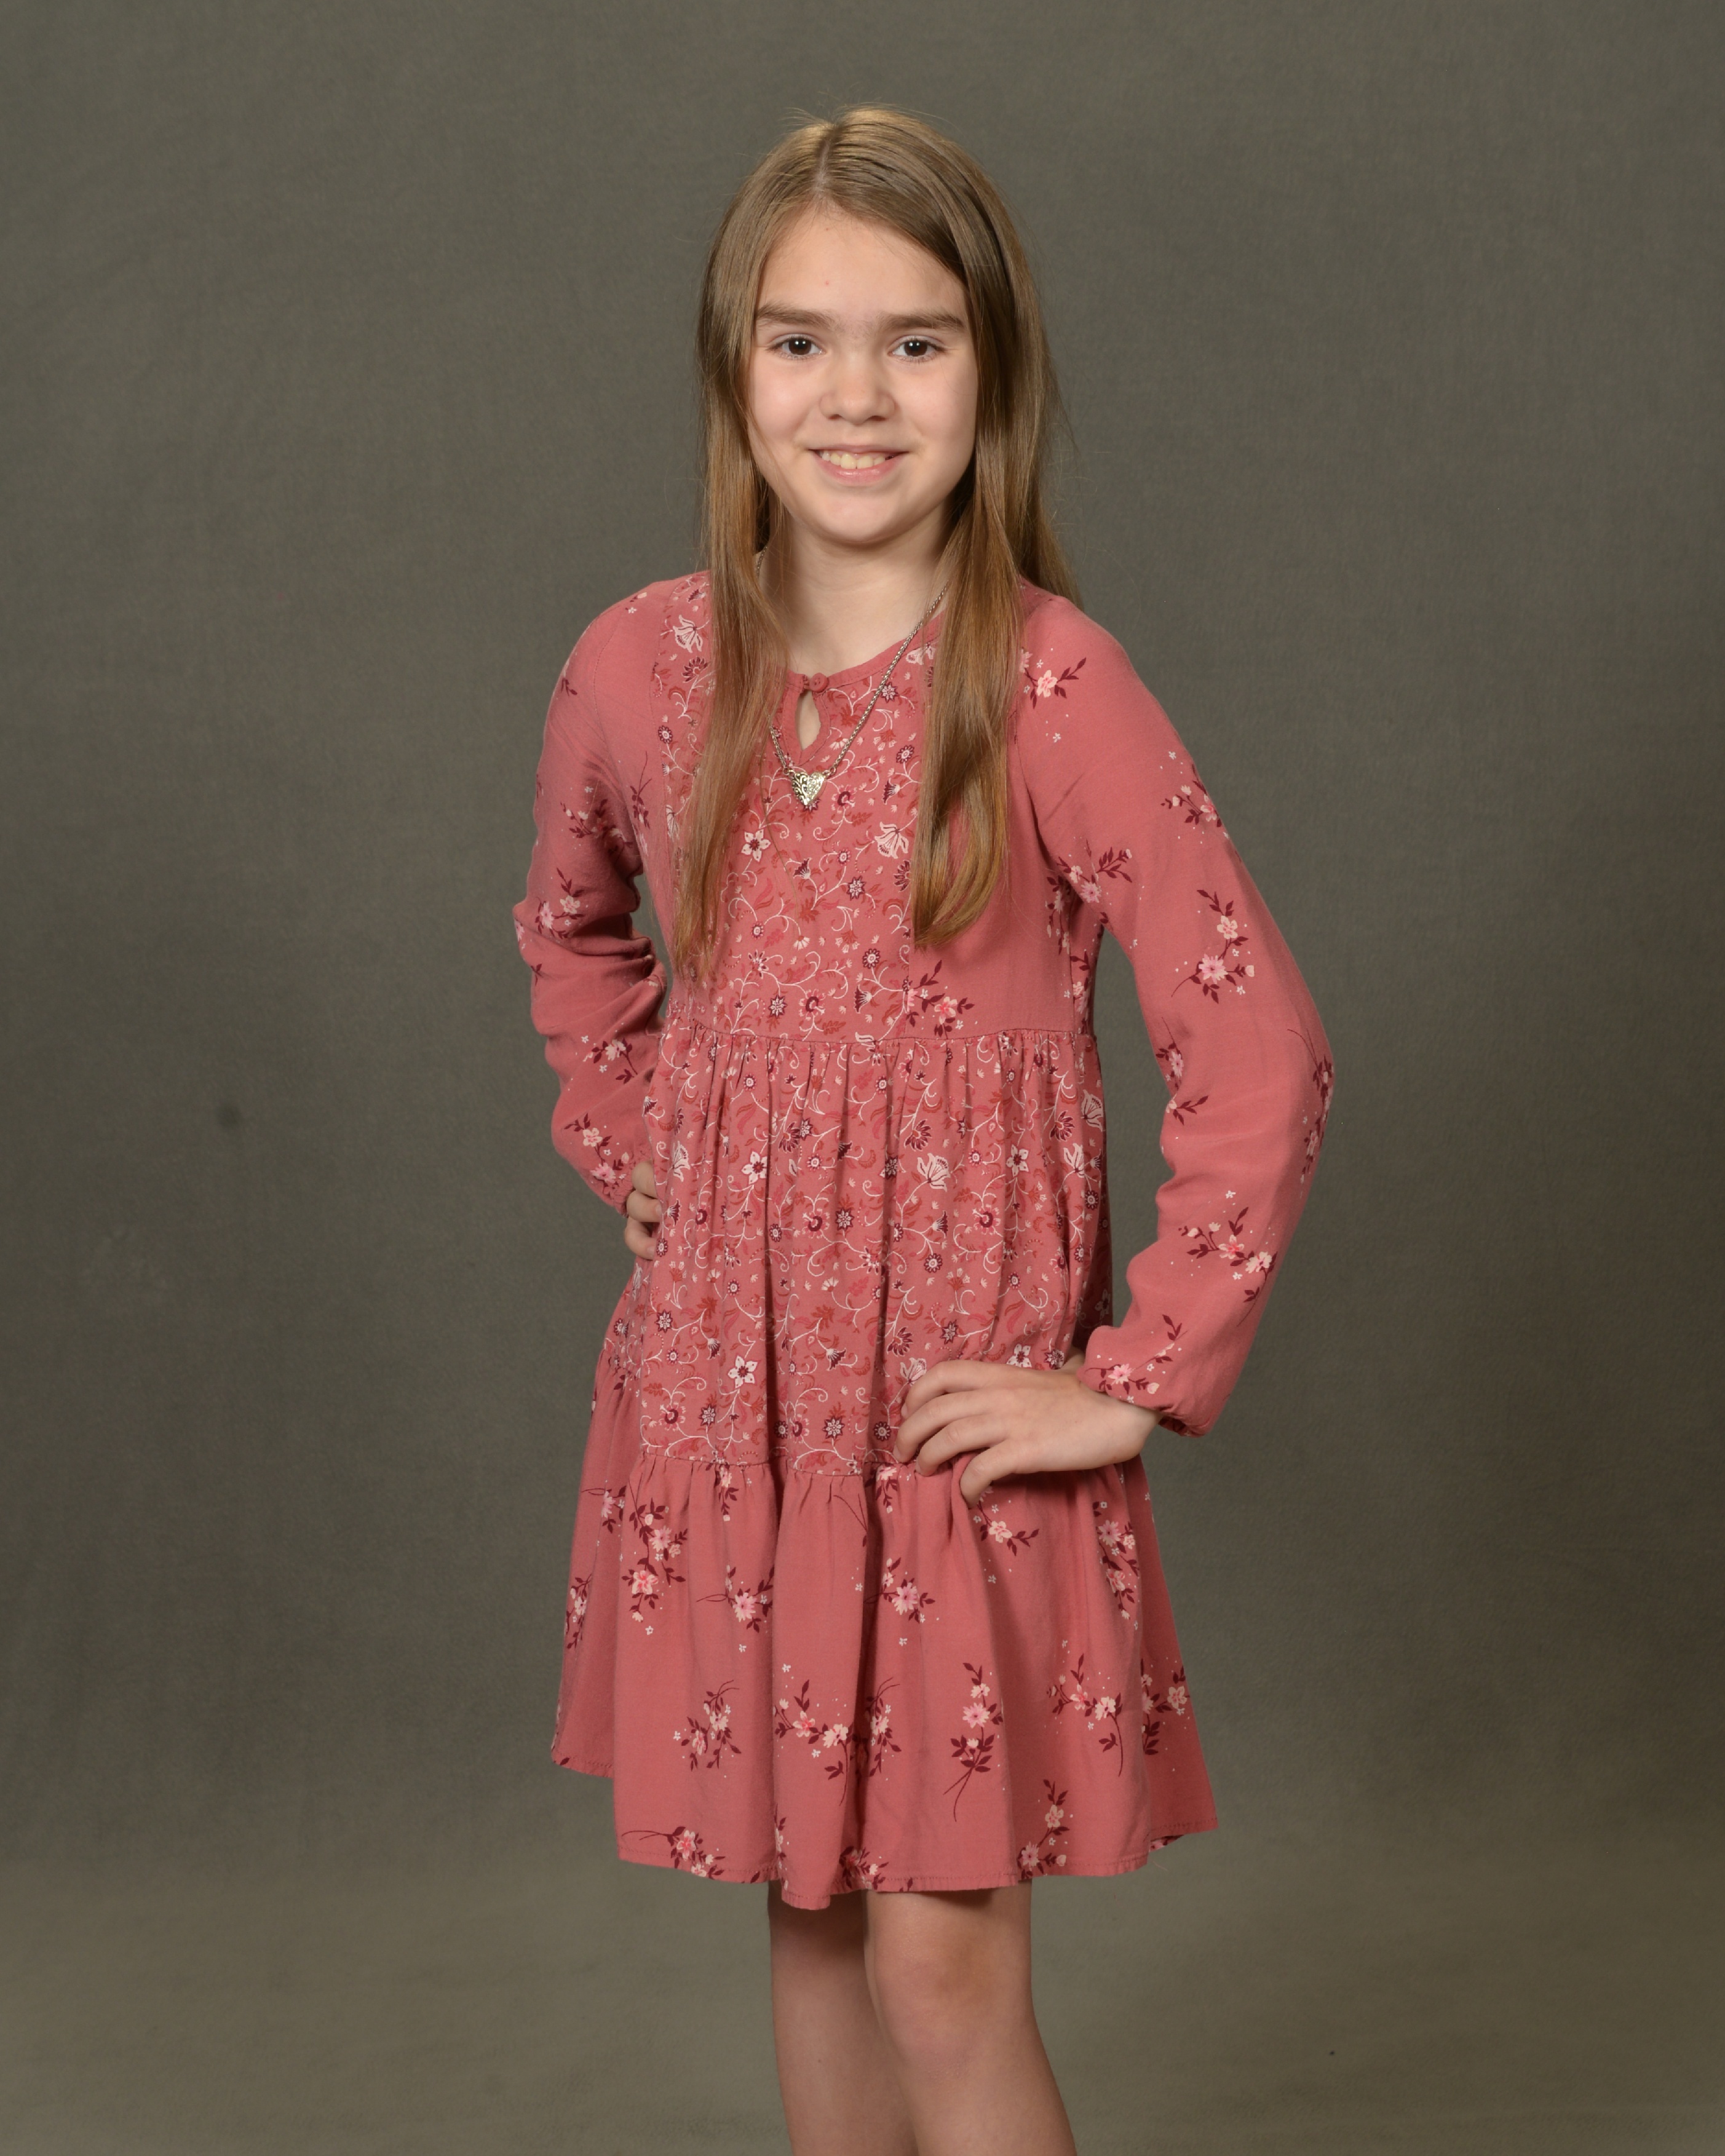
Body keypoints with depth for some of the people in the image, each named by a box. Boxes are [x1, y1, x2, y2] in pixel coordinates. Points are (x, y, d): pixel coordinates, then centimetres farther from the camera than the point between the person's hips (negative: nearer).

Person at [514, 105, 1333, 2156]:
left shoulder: (1049, 686, -13)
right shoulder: (641, 670, 0)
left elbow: (1259, 1051, -14)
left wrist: (1139, 1381, -13)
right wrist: (634, 1151, 11)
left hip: (962, 1406, -4)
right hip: (721, 1389, 4)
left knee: (948, 1966, -1)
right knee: (809, 1914, 16)